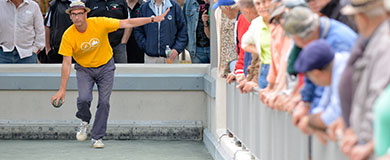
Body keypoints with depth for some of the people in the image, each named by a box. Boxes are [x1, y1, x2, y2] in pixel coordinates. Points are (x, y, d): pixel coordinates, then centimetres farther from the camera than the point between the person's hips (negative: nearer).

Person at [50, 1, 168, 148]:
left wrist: (152, 20, -20)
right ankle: (84, 122, 13)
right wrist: (62, 89, -19)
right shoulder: (68, 36, -19)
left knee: (104, 103, -6)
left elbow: (127, 23, -15)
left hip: (105, 67, 0)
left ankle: (97, 138, 7)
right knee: (84, 99, -20)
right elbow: (66, 63, -17)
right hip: (84, 69, 0)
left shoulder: (99, 23, -21)